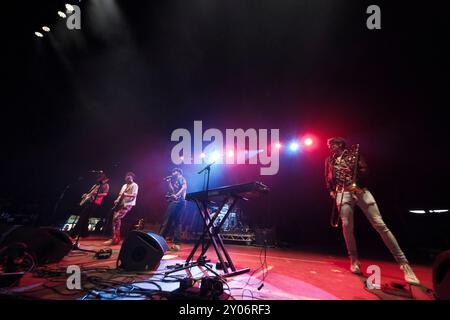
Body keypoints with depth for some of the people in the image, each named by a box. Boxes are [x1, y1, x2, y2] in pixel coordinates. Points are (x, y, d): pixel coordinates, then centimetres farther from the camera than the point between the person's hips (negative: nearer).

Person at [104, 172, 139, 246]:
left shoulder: (134, 185, -4)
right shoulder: (124, 185, 22)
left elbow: (134, 195, -17)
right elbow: (120, 194, 22)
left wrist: (125, 195, -30)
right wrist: (117, 200, 2)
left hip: (128, 205, -9)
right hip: (121, 204, 9)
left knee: (116, 218, -20)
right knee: (116, 219, 0)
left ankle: (115, 239, -17)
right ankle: (115, 238, 9)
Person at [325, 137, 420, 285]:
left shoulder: (353, 154, 12)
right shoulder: (329, 160, 17)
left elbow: (364, 170, 7)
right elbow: (328, 178, 19)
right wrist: (331, 191, 6)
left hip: (360, 190, -1)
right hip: (342, 193, 2)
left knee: (380, 225, -9)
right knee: (347, 225, -12)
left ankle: (403, 263, -8)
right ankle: (354, 260, 5)